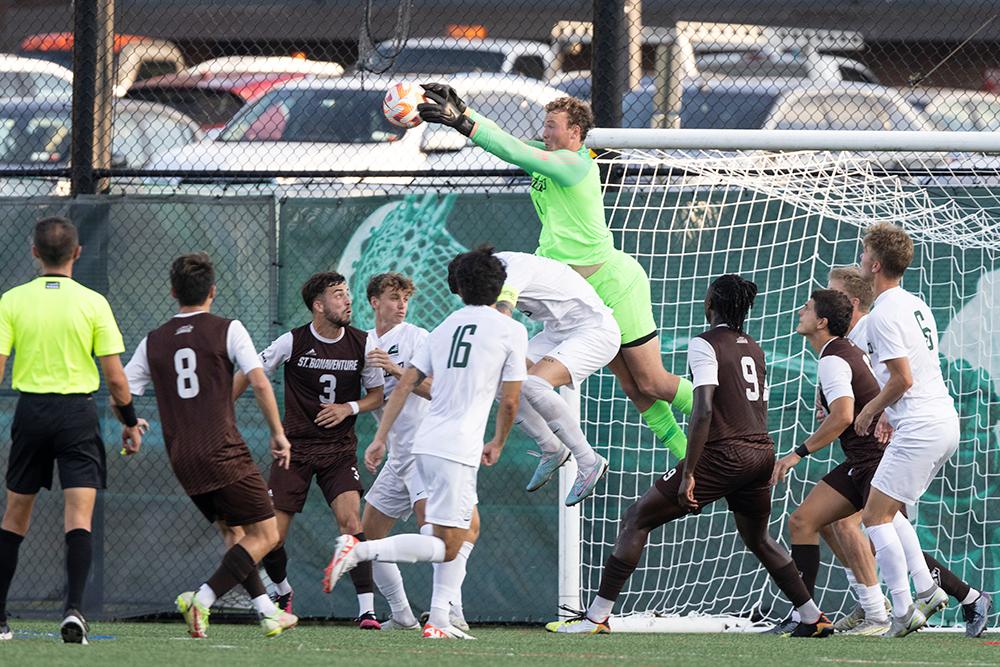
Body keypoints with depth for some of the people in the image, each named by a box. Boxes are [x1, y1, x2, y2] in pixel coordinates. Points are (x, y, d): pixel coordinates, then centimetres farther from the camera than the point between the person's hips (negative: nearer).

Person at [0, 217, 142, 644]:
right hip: (78, 412, -1)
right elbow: (114, 376, -4)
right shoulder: (92, 303, -3)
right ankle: (73, 609, -20)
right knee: (79, 517, -4)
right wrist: (131, 422, 10)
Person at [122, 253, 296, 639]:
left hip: (182, 462, 6)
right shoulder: (227, 330, -2)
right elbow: (259, 382, -10)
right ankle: (202, 600, -17)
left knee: (237, 532, 21)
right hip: (224, 453, -6)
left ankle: (266, 611, 17)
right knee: (265, 534, -2)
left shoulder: (153, 342, 9)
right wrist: (278, 433, -1)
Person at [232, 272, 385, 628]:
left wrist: (349, 408, -12)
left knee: (351, 519, -21)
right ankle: (283, 593, 28)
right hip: (295, 448, -1)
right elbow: (249, 375, 3)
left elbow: (377, 394, 8)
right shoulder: (293, 342, -8)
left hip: (339, 449, 1)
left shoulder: (362, 344, -3)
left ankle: (366, 609, -19)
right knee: (271, 536, -4)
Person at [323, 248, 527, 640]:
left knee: (466, 525, 20)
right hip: (459, 447, -7)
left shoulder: (444, 328, 17)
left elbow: (404, 385, 13)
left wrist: (380, 439, 16)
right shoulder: (511, 331, 1)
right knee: (446, 546, -7)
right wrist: (498, 445, 19)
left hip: (425, 442, 7)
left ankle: (439, 622, 13)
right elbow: (509, 401, 2)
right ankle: (359, 550, -24)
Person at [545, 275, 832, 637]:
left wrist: (688, 474, -17)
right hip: (761, 451, 7)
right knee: (758, 539, 29)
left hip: (723, 454, -7)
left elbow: (704, 409, -17)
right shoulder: (754, 348, 16)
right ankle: (813, 618, 30)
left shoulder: (705, 344, -7)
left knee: (636, 519, -1)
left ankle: (597, 616, -6)